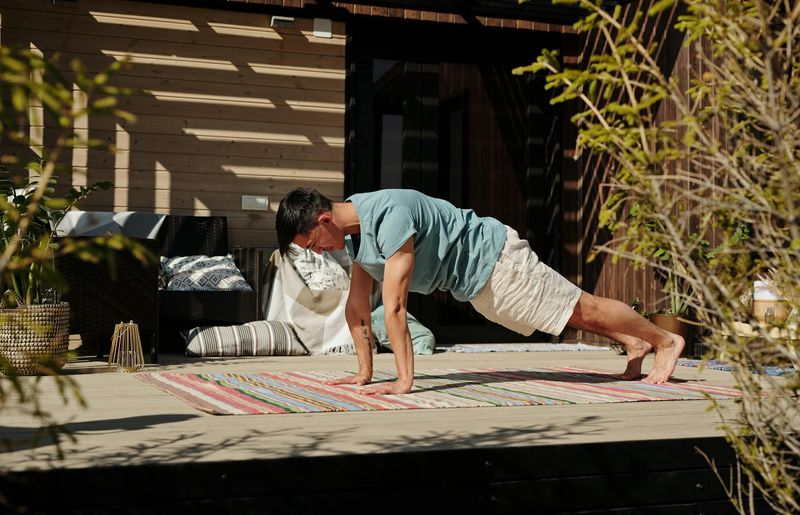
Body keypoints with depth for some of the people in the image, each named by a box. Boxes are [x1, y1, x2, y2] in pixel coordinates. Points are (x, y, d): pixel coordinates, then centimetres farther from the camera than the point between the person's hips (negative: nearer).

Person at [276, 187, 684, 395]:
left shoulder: (388, 217, -34)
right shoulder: (354, 231, -4)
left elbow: (394, 306, -36)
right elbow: (357, 308, 1)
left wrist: (404, 380, -35)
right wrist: (365, 372, 2)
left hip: (495, 259, -9)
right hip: (475, 286, 9)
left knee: (582, 310, 5)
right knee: (566, 312, 23)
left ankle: (665, 342, 24)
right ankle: (634, 344, 41)